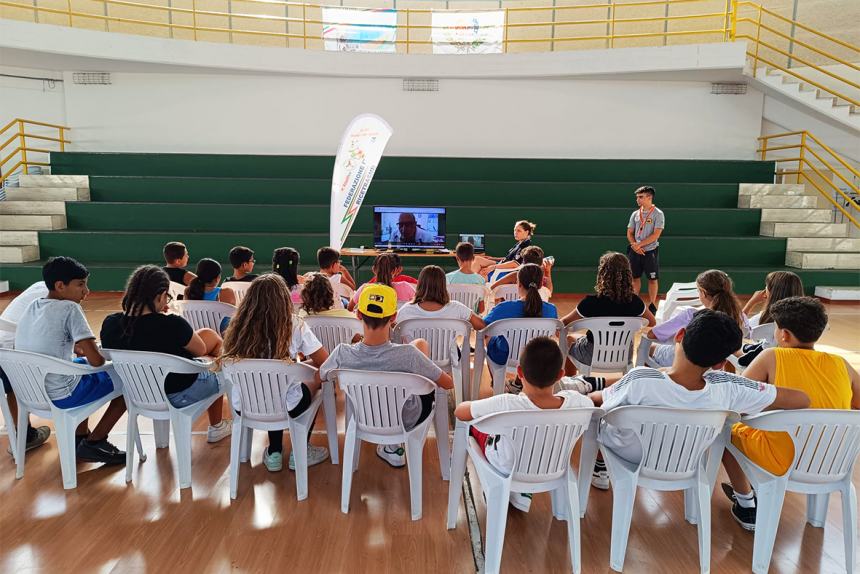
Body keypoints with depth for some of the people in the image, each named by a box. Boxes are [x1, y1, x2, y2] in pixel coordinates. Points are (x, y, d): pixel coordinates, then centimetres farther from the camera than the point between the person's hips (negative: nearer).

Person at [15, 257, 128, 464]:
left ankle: (80, 437, 32)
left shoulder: (32, 306, 5)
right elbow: (96, 360, -21)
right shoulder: (69, 308, -18)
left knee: (82, 365, 33)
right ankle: (93, 443, 10)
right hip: (60, 397, -8)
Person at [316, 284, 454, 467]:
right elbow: (449, 383, -20)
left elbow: (319, 377, -6)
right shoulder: (407, 355, -35)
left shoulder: (343, 353, -29)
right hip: (407, 422, -2)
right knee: (421, 343, 12)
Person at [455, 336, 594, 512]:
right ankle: (523, 493, 35)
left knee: (474, 419, 21)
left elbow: (459, 411, -20)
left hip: (507, 470, -2)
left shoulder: (505, 405, -38)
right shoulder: (581, 403, -31)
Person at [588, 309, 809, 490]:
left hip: (628, 453, -3)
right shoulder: (727, 388, -31)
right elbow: (801, 400, -18)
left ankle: (600, 470, 37)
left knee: (589, 399, 22)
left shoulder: (640, 380, -41)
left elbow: (604, 406, -21)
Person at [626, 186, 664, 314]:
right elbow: (629, 233, 10)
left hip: (650, 251, -5)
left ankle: (652, 305, 10)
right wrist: (634, 245, -7)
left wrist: (639, 244, -16)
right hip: (635, 251, 5)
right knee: (635, 277, 9)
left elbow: (656, 235, -14)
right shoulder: (635, 214, 9)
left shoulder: (658, 214, -6)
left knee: (652, 279, 2)